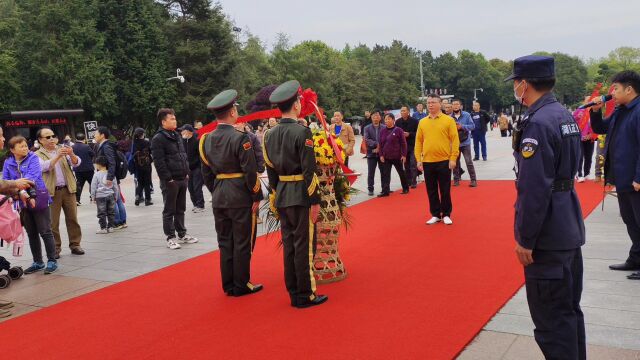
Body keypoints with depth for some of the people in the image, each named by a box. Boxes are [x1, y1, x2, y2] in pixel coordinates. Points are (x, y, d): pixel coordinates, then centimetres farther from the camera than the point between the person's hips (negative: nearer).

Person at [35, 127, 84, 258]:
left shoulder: (62, 149, 12)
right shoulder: (38, 155, 4)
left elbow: (76, 163, 0)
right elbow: (45, 167, -16)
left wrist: (71, 154, -21)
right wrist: (57, 156, -28)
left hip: (68, 189, 3)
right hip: (51, 192, -2)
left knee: (72, 218, 4)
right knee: (53, 222, 1)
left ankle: (75, 245, 13)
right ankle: (55, 248, 9)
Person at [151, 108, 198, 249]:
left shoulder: (177, 136, 16)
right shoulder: (158, 138, -11)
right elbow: (159, 162, -17)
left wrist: (186, 172, 14)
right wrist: (168, 178, -19)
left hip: (182, 179, 8)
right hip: (170, 181, -8)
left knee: (180, 209, 16)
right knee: (169, 211, 1)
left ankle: (182, 234, 25)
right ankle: (170, 237, 8)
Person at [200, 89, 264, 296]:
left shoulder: (207, 139, 5)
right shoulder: (240, 137, -15)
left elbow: (206, 172, 11)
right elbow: (250, 171, -16)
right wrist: (257, 197, -8)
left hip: (219, 197, 6)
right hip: (241, 197, -6)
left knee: (225, 242, 13)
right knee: (242, 243, 5)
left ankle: (228, 286, 22)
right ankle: (241, 285, 13)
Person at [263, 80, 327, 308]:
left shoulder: (270, 135, 7)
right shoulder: (302, 132, -14)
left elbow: (270, 170, 12)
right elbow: (309, 171, -16)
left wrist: (276, 196, 18)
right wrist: (315, 201, -12)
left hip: (282, 196, 7)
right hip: (301, 196, -7)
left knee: (288, 244, 12)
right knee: (303, 246, 1)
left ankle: (293, 293, 21)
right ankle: (305, 295, 8)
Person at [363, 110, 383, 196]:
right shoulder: (367, 128, 4)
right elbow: (366, 140, -7)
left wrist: (379, 148, -14)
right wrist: (376, 144, -17)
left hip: (382, 153, 0)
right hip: (371, 153, 1)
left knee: (383, 172, 5)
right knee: (371, 173, 4)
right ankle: (370, 189, 13)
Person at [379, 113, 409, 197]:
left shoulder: (398, 130, -8)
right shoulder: (382, 131, 4)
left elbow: (403, 143, -7)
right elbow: (381, 144, 7)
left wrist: (404, 155, -11)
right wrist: (381, 155, 1)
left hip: (397, 156, -3)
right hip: (386, 157, 4)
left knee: (401, 172, 10)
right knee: (386, 174, -1)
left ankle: (405, 188, 25)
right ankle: (385, 191, -1)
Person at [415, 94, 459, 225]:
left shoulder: (449, 120, -2)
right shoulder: (422, 122, 7)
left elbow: (455, 140, -5)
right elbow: (418, 141, 8)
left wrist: (453, 158, -10)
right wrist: (418, 159, 3)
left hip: (444, 161, -3)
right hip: (427, 162, 3)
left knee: (445, 190, 5)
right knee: (431, 191, 9)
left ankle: (446, 215, 17)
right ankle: (435, 215, 21)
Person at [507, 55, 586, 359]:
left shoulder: (537, 123, -20)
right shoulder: (565, 115, 9)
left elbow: (534, 188, -23)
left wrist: (525, 239, -17)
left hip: (548, 236, -10)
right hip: (570, 229, 10)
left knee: (551, 320, 1)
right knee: (569, 309, 21)